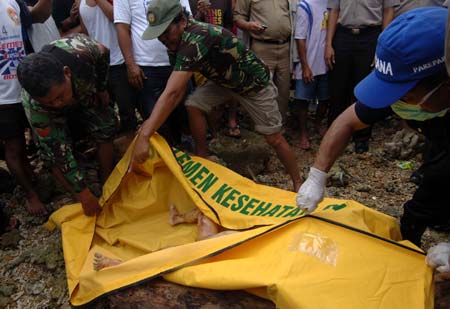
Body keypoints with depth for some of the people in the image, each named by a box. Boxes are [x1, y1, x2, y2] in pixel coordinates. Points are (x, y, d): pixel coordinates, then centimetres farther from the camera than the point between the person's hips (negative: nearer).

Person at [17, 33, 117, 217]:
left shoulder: (79, 49, -43)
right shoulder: (33, 105, -42)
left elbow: (103, 54, -17)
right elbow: (59, 152, -35)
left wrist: (102, 89, -5)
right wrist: (83, 193, -30)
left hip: (86, 96, 2)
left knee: (104, 132, -7)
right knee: (52, 154, -18)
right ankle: (80, 202, -1)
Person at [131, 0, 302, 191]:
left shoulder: (196, 39, -38)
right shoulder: (179, 40, -10)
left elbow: (172, 93, -46)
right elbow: (178, 90, -4)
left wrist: (144, 136, -48)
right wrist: (151, 122, -11)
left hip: (255, 83, -7)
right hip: (224, 81, 7)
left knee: (274, 138, -2)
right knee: (194, 105, -12)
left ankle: (298, 183, 18)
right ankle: (202, 159, 5)